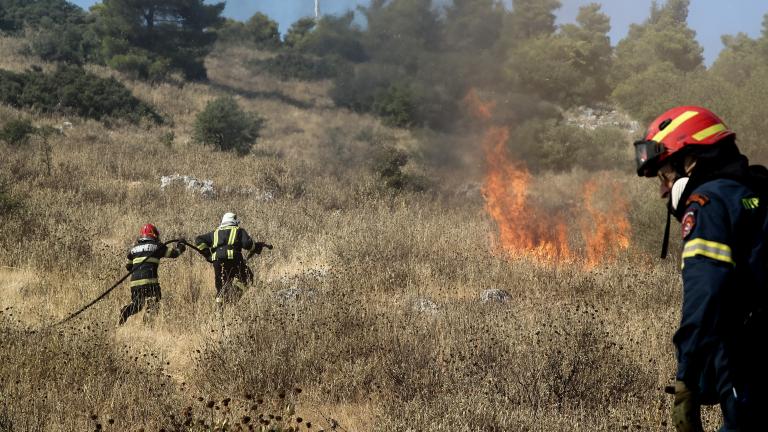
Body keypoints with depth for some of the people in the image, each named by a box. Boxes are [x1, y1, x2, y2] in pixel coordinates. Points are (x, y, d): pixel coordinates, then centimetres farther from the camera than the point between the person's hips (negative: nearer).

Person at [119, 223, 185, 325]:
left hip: (135, 281, 5)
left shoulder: (134, 249, 19)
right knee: (153, 304, -3)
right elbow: (173, 253, 12)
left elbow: (128, 266, 25)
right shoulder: (156, 246, 6)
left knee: (136, 303, 16)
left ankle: (125, 311, -10)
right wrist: (180, 247, 31)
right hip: (150, 280, -5)